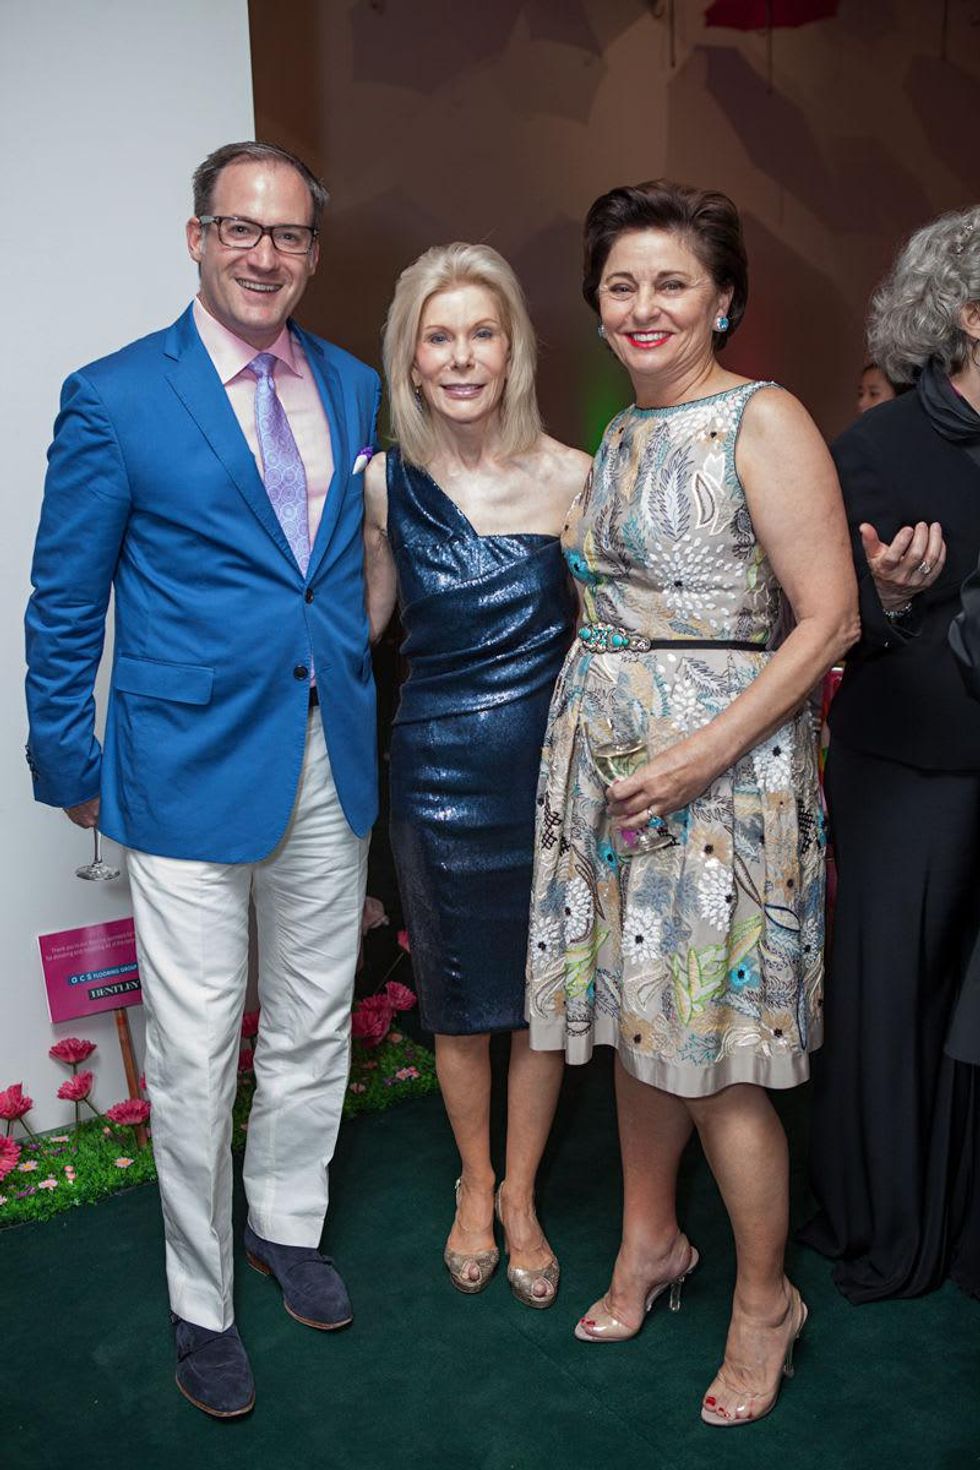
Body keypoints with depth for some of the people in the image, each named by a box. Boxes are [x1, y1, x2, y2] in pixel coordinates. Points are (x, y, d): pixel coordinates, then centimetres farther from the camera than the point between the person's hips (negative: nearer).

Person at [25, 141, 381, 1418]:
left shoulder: (357, 389, 8)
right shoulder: (114, 399, -6)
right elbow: (63, 606, -2)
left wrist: (374, 723, 10)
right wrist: (69, 766, -1)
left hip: (331, 763, 5)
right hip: (191, 768, -4)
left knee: (314, 1024, 17)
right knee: (194, 1056, 6)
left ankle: (288, 1224, 42)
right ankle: (202, 1302, 28)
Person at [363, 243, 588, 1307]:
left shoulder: (572, 478, -8)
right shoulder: (384, 484, -3)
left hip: (548, 769, -1)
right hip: (435, 772, 1)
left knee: (542, 992, 12)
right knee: (456, 996, 15)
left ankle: (519, 1197, 36)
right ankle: (475, 1184, 40)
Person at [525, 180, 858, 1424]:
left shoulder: (764, 421, -10)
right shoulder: (621, 434, 12)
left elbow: (829, 621, -14)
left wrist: (704, 752, -20)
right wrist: (613, 741, 8)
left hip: (721, 766, -7)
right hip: (605, 756, 7)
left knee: (715, 1054, 1)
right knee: (635, 1018, 16)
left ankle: (765, 1300, 24)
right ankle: (651, 1242, 38)